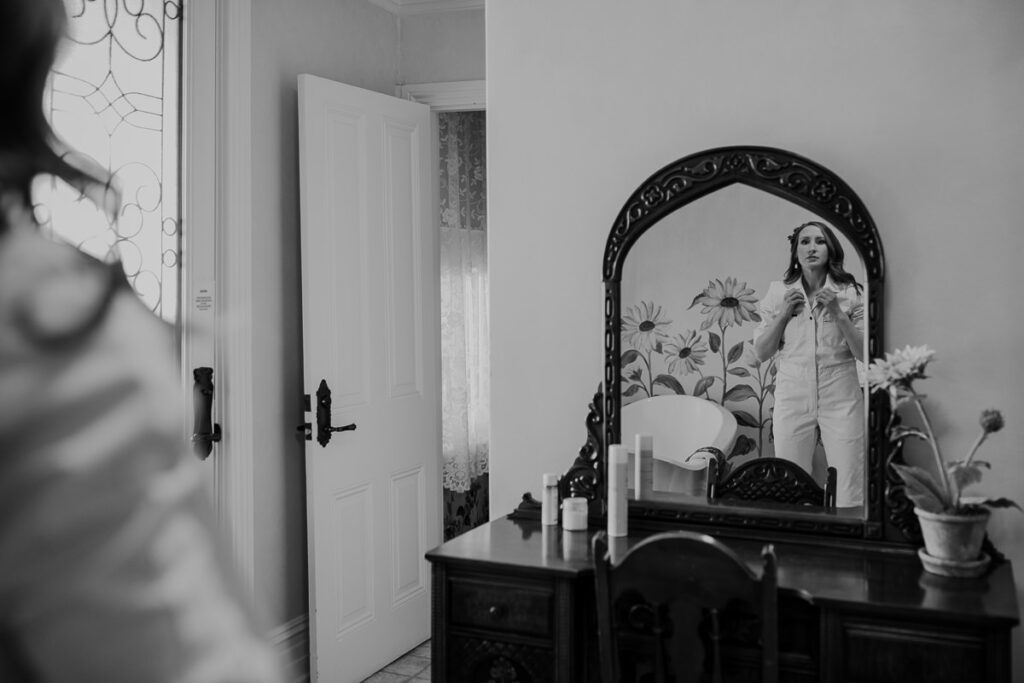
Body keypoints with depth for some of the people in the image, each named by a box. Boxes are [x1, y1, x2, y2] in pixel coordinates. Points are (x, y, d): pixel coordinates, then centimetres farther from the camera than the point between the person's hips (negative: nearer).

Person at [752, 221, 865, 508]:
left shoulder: (850, 293, 1)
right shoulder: (778, 292, 5)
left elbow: (864, 354, -2)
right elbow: (761, 353, 4)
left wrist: (838, 314, -13)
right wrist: (784, 314, -9)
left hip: (841, 400, -1)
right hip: (792, 399, 1)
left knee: (849, 498, -2)